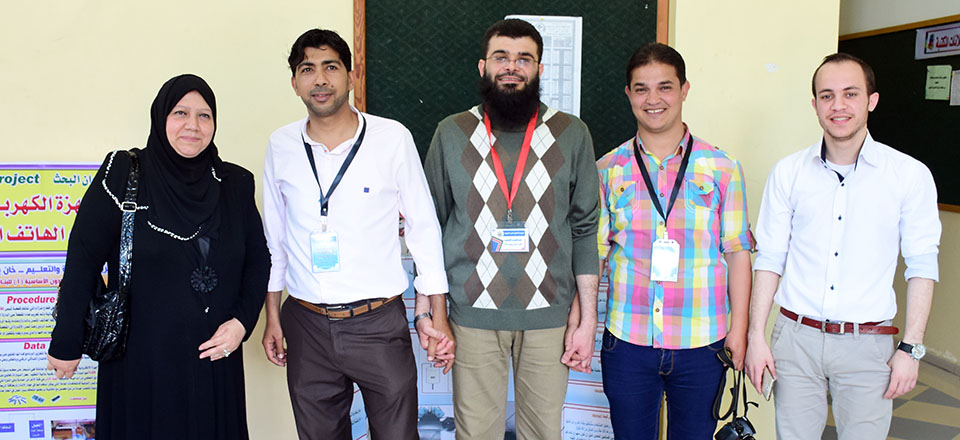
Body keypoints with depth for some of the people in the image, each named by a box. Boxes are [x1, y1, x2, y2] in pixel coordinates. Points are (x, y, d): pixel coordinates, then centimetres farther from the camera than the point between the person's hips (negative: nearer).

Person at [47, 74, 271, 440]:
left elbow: (258, 258, 7)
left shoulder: (235, 183, 2)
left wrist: (242, 321, -6)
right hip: (142, 359, -3)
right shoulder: (123, 174, -7)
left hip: (215, 357, 3)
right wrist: (66, 344, -8)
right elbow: (83, 259, -8)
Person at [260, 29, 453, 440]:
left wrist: (435, 315, -1)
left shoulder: (392, 138, -6)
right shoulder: (281, 145, 2)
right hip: (307, 325, 3)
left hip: (379, 323, -2)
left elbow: (423, 225, -1)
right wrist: (272, 317, 13)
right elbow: (274, 236, 12)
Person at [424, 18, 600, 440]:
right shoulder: (451, 134, 2)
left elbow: (585, 230, 3)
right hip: (473, 314, 0)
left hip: (548, 315, 0)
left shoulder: (572, 135, 1)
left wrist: (587, 318, 0)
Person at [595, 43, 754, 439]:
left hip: (700, 345, 0)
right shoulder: (608, 170, 4)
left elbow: (737, 252, 3)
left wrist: (739, 330, 0)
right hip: (627, 342, 1)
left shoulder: (722, 169, 1)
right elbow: (593, 254, 6)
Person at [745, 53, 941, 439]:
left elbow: (922, 266, 1)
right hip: (795, 338, 1)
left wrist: (911, 349, -3)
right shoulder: (788, 172, 1)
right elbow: (769, 258, 4)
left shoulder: (910, 175, -2)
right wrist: (756, 337, 0)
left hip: (866, 345, -1)